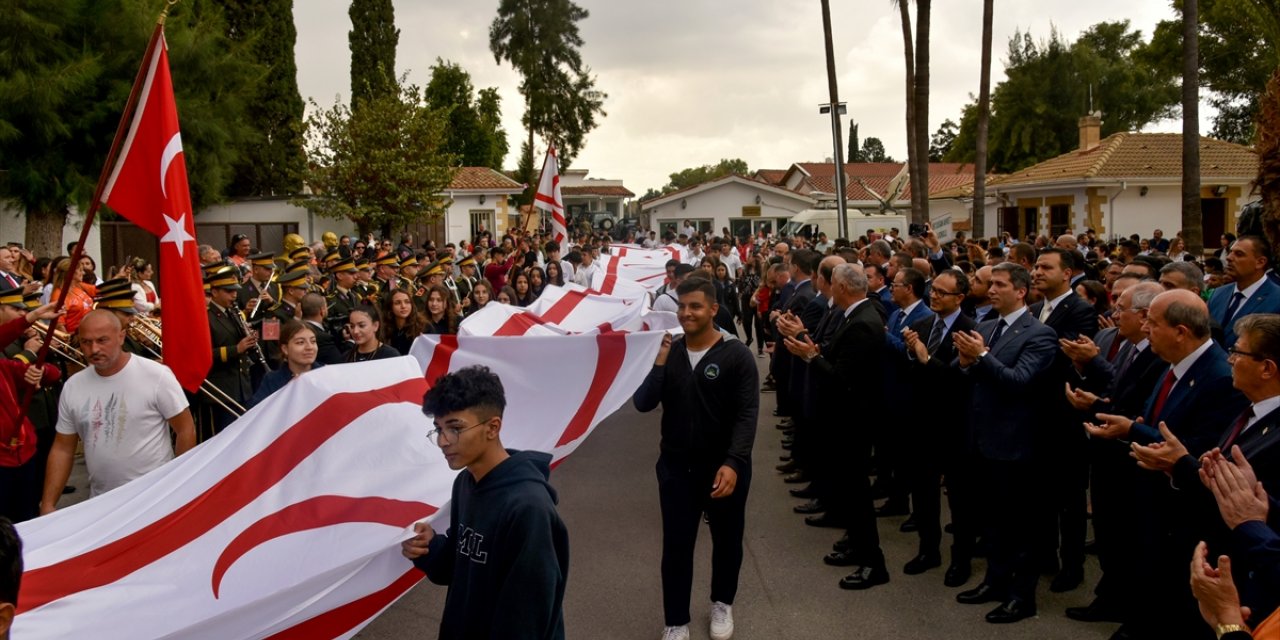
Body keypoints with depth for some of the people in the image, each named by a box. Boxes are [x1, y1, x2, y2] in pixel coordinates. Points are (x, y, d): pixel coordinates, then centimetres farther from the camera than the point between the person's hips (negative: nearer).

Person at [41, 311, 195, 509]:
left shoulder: (156, 376, -13)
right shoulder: (72, 387, 0)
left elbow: (186, 429, -8)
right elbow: (62, 449, 6)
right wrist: (47, 504, 2)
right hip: (100, 504, 4)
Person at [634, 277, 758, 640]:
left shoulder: (736, 355, -11)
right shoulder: (667, 352, 1)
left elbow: (747, 415, -15)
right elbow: (643, 404, -6)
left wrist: (733, 463, -25)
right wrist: (657, 362, -20)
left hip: (725, 467, -2)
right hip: (676, 466, 2)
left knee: (726, 541, 17)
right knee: (676, 547, 6)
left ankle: (722, 603, 41)